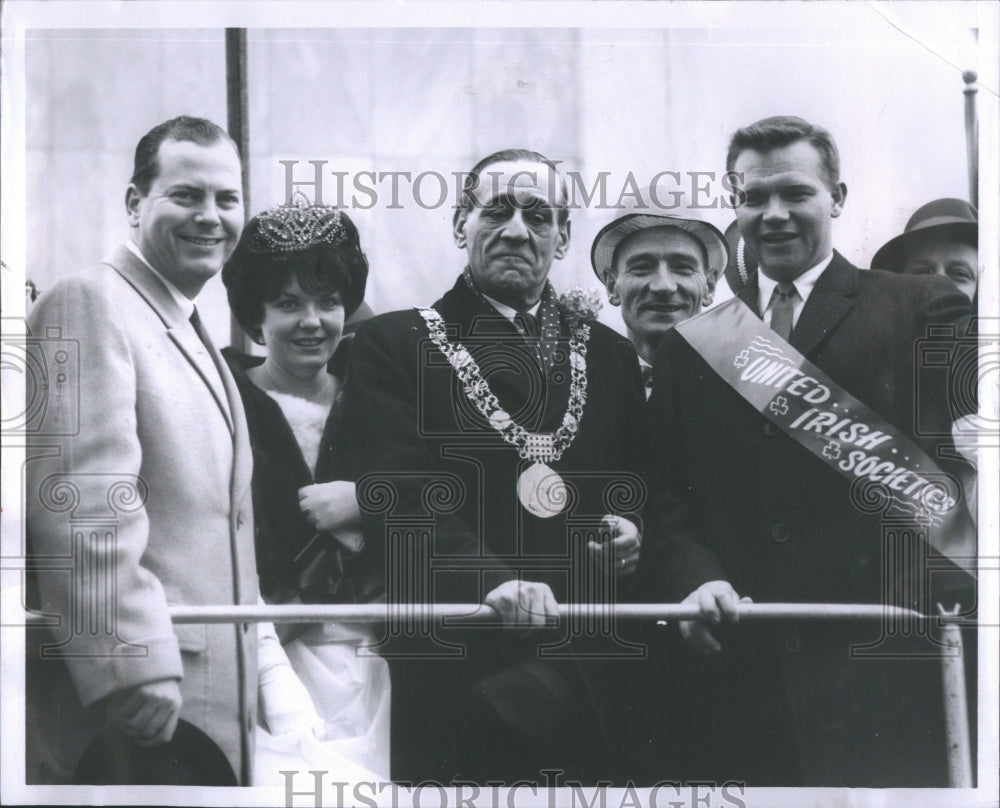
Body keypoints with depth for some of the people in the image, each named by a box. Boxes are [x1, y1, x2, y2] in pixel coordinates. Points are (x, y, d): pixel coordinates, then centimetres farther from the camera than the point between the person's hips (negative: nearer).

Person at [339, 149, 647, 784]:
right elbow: (400, 495, -11)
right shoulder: (394, 345, 2)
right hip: (457, 669, -3)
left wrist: (633, 529, -3)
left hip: (591, 665, 4)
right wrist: (492, 581, -26)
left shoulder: (611, 354, 16)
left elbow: (642, 489, 21)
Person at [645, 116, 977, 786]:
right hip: (738, 670, 3)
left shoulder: (924, 313, 5)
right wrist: (697, 579, -7)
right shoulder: (691, 346, 16)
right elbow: (668, 497, 12)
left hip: (883, 671, -2)